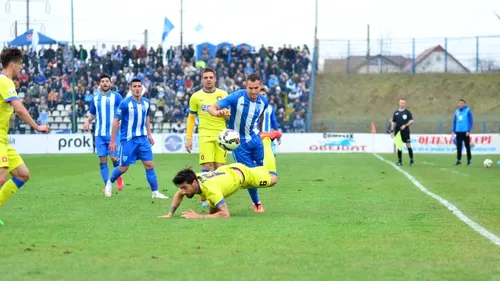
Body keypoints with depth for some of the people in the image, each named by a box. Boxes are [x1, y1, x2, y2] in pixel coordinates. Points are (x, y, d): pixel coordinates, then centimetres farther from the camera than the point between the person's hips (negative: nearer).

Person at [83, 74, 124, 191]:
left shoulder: (116, 96, 1)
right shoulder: (95, 98, 12)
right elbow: (92, 114, 22)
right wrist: (87, 121, 3)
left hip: (113, 133, -3)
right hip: (99, 134, 3)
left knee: (114, 158, -9)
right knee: (102, 160, -1)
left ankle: (118, 177, 21)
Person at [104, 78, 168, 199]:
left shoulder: (146, 102, 3)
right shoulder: (125, 103, -13)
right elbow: (116, 121, -9)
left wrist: (149, 134, 17)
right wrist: (112, 141, -10)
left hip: (143, 139, 4)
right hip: (128, 140, -4)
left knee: (149, 165, -3)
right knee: (123, 168, 3)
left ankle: (155, 192, 1)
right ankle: (110, 182, 30)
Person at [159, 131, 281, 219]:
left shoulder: (210, 189, -49)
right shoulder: (189, 182, -29)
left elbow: (225, 214, -51)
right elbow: (178, 195, -6)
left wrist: (199, 216, -57)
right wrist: (170, 214, -20)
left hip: (241, 173, -5)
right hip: (225, 171, 5)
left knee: (272, 178, 20)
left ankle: (266, 140, 38)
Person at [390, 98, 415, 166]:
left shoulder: (407, 112, 2)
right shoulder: (396, 113, 11)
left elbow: (411, 121, -3)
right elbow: (393, 122, 15)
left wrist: (405, 125, -16)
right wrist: (392, 131, 7)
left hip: (405, 132, -3)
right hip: (398, 132, 3)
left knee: (408, 145, -6)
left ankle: (411, 160, -1)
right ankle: (399, 161, 10)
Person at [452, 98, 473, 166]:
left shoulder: (468, 111, -3)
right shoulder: (457, 111, 12)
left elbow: (471, 121, -6)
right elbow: (454, 121, 16)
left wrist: (468, 131, -14)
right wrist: (453, 131, 8)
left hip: (465, 132, -4)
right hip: (458, 132, 5)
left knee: (467, 146, 1)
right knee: (459, 146, 4)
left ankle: (469, 160, 8)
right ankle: (459, 160, 8)